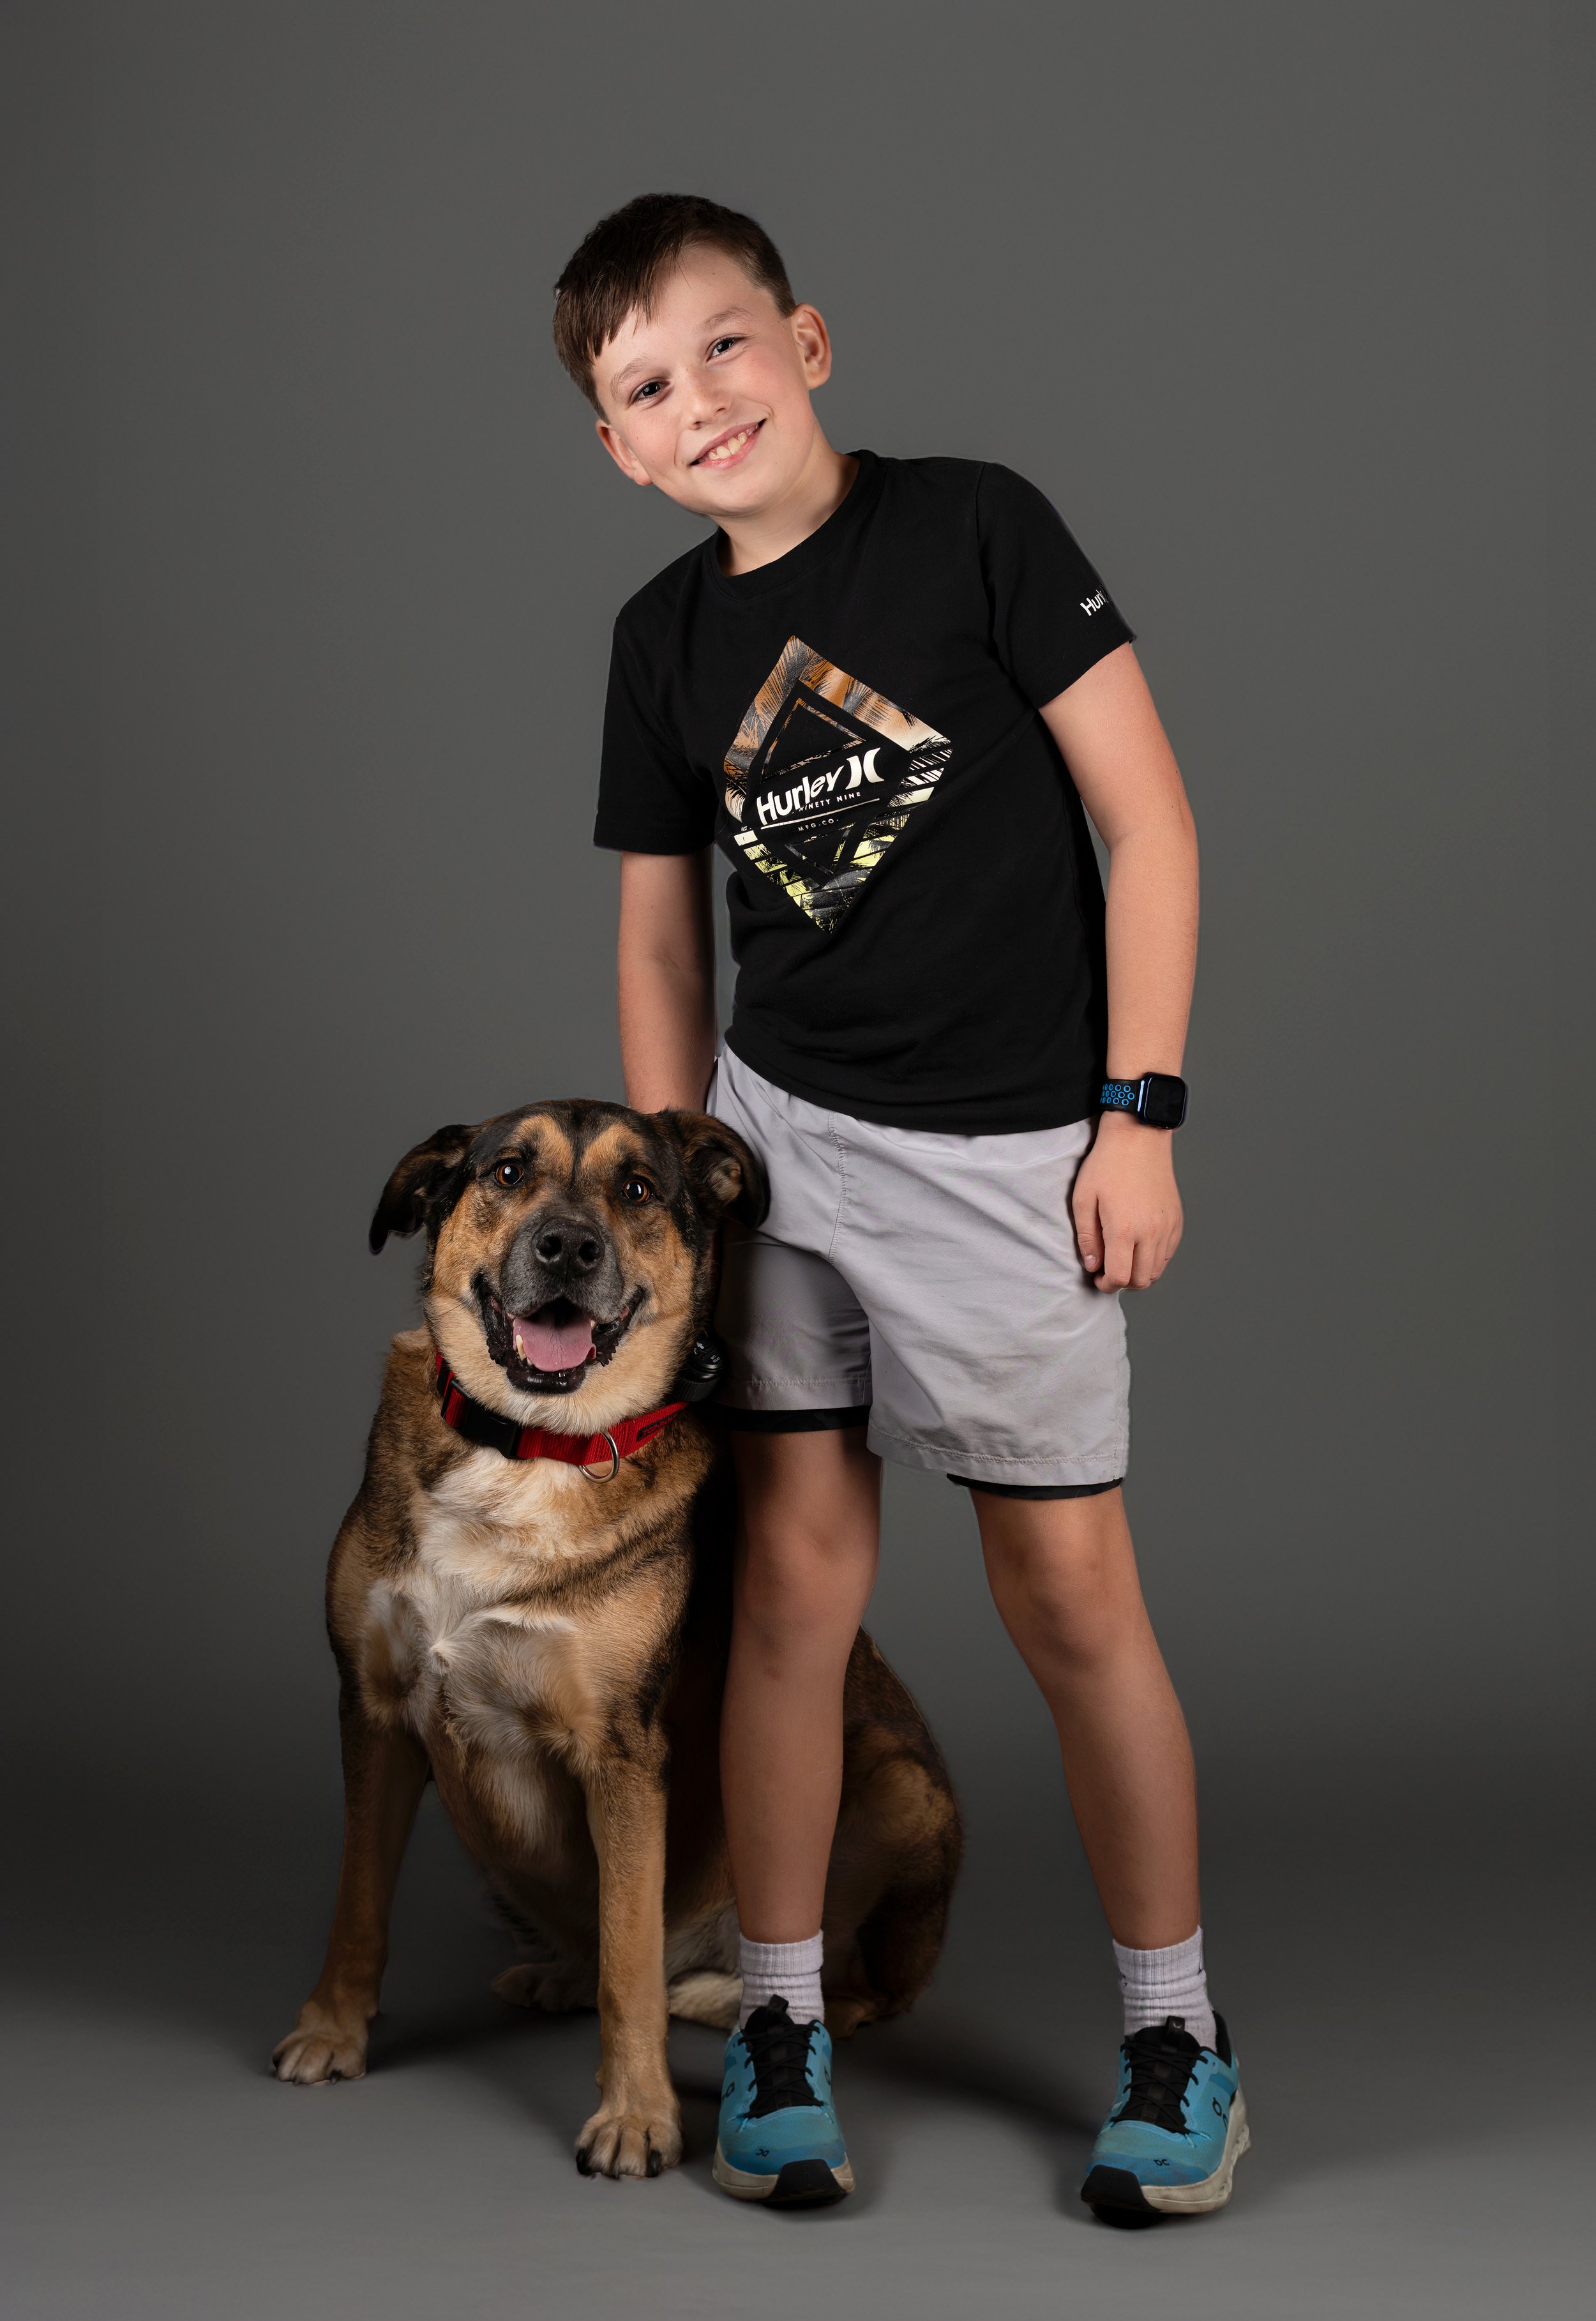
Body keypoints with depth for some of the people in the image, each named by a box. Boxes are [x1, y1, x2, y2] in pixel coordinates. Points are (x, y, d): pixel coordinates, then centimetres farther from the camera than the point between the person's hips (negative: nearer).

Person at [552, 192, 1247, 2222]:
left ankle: (1176, 2030, 17)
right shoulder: (665, 635, 6)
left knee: (1069, 1594, 1)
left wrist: (1138, 1109, -10)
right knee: (794, 1577, 4)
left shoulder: (975, 527, -7)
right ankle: (780, 2021, 17)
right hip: (777, 1130, 4)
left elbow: (1145, 814, -7)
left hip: (1009, 1145, -4)